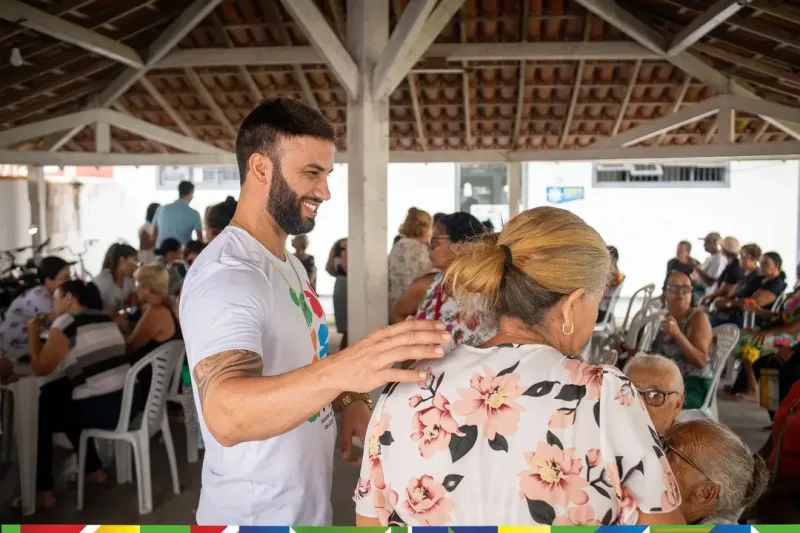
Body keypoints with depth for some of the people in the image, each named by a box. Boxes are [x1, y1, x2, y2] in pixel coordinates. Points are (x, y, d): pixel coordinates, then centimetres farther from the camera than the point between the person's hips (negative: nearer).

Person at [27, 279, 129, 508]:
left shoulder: (66, 322, -8)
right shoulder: (105, 318, 15)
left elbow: (40, 368, -6)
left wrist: (33, 332, 6)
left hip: (102, 410, -8)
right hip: (129, 402, 8)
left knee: (39, 416, 16)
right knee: (56, 399, 30)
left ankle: (43, 492, 21)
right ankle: (94, 470, 34)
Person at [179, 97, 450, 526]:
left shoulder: (288, 263, 6)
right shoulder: (227, 272, -25)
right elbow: (225, 415, -40)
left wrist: (350, 400, -4)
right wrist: (337, 372, -55)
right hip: (256, 516, -9)